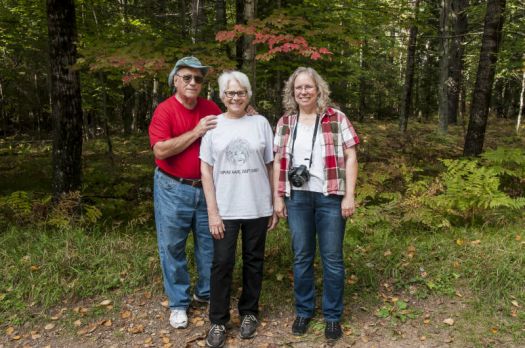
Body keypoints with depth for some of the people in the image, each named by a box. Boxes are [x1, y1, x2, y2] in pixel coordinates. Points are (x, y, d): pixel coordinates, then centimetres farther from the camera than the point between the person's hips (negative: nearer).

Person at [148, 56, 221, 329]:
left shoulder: (210, 108, 4)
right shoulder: (164, 110, -9)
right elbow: (161, 150, -20)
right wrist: (196, 132, -21)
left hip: (206, 187, 4)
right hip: (173, 189, -4)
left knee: (209, 243, 14)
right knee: (172, 246, 5)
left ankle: (206, 292, 34)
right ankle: (178, 303, 22)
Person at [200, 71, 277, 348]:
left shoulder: (260, 123, 2)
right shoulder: (212, 125, 0)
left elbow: (270, 166, 5)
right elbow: (205, 170, -1)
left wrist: (275, 205, 4)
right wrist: (213, 211, -7)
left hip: (258, 208, 1)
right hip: (225, 209, -1)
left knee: (253, 261, 12)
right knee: (222, 263, 2)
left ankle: (249, 312, 31)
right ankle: (218, 321, 19)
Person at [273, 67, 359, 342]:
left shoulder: (337, 119, -1)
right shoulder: (284, 123, 7)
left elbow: (350, 158, -2)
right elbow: (278, 162, 9)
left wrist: (349, 195, -8)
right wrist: (277, 197, 4)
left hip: (330, 197, -2)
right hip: (297, 198, 2)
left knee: (332, 258, 5)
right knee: (301, 257, 11)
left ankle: (332, 316, 22)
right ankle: (303, 311, 28)